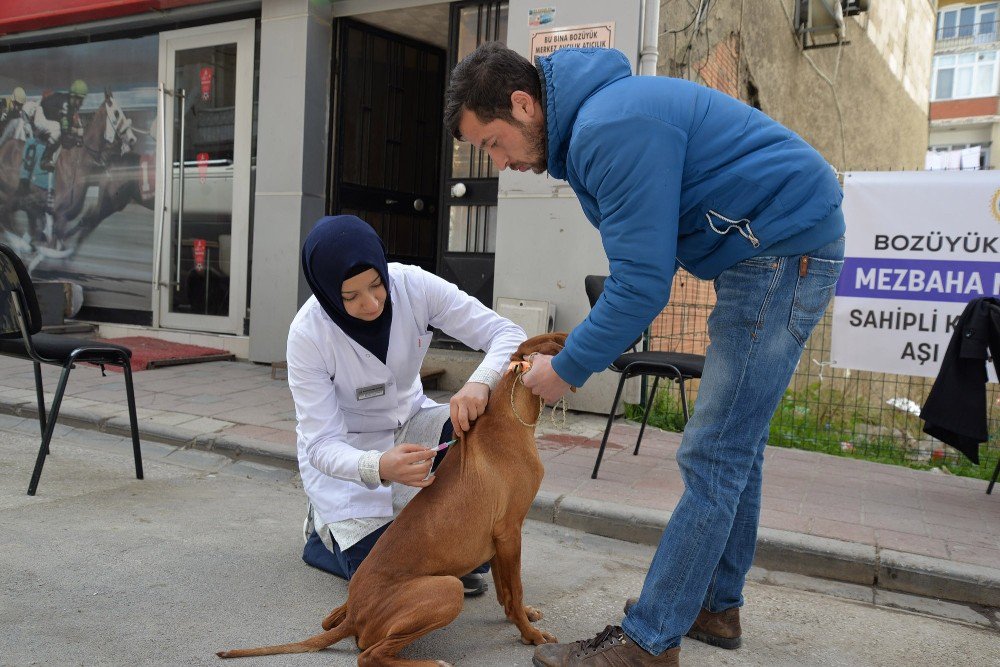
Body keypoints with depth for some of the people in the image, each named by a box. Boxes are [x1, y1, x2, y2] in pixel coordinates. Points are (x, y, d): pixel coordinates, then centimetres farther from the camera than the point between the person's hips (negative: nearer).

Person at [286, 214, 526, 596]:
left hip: (409, 424, 3)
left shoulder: (414, 285, -22)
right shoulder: (307, 334, -27)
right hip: (345, 453, -3)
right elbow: (321, 445, -27)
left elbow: (507, 334, -22)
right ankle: (325, 525, 18)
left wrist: (480, 382, -45)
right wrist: (379, 467, -49)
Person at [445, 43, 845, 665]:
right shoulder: (591, 118, 10)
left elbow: (643, 282, -25)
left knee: (715, 456, -8)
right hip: (783, 251, 11)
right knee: (735, 442, 16)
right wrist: (577, 352, 2)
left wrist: (569, 368, -13)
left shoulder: (613, 130, -23)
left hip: (785, 248, -11)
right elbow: (645, 260, 11)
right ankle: (717, 602, 30)